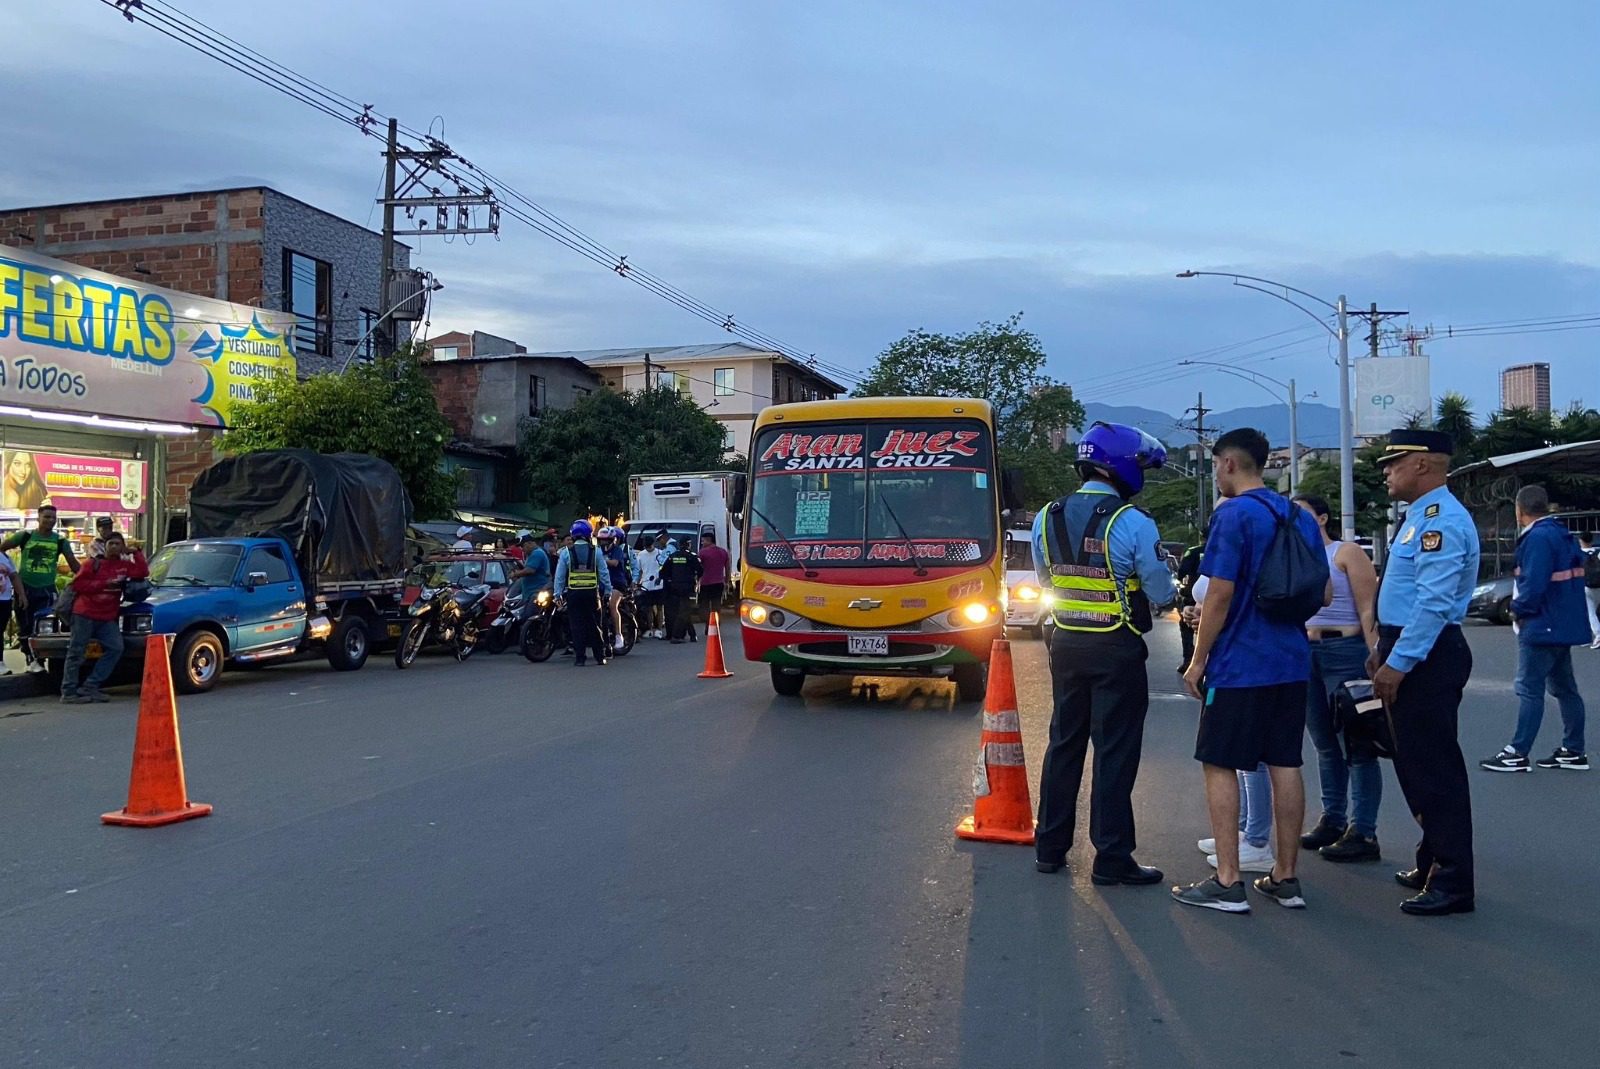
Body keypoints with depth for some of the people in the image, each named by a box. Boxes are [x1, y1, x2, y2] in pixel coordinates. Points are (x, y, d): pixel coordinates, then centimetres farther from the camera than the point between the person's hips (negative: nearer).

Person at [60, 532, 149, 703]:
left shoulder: (125, 565, 12)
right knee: (76, 652, -2)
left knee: (115, 648, -11)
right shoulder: (94, 564, 3)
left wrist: (136, 553, -1)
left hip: (108, 617, 3)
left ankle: (90, 687, -7)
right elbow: (77, 584, -4)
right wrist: (103, 584, -12)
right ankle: (68, 691, -1)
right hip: (85, 614, -3)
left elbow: (143, 572, -2)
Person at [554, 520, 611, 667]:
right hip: (592, 592, 1)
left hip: (573, 593, 0)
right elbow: (604, 573, 3)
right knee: (595, 625, 8)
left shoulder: (566, 552, 0)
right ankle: (600, 656, 10)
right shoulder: (595, 551, 1)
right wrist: (608, 591, 11)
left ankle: (580, 657, 2)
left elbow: (559, 575, 1)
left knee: (577, 626, 3)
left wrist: (558, 593, 7)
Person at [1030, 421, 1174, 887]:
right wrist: (1161, 575, 12)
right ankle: (1112, 858, 8)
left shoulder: (1047, 518, 1)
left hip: (1066, 644, 5)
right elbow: (1161, 594, -9)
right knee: (1115, 752, 3)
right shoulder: (1133, 523, -15)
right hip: (1117, 650, -5)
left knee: (1064, 743, 16)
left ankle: (1050, 847, 23)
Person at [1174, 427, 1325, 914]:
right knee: (1285, 765, 11)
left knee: (1220, 766, 0)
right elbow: (1322, 595, 15)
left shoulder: (1233, 516, -13)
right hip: (1292, 663, 7)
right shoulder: (1301, 518, 10)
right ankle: (1285, 878, 17)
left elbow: (1220, 595, -17)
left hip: (1239, 665, -7)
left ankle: (1227, 883, 1)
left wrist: (1198, 659, -9)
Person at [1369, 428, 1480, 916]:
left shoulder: (1441, 521, -19)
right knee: (1414, 765, 17)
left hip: (1426, 658, -11)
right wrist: (1384, 652, 21)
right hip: (1405, 653, 11)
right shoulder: (1420, 516, 15)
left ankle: (1452, 884, 3)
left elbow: (1433, 602, -24)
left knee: (1433, 769, -5)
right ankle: (1432, 865, 29)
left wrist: (1398, 664, -23)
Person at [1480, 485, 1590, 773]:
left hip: (1542, 626, -10)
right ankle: (1574, 751, 21)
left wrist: (1519, 609, -8)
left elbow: (1534, 585, -26)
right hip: (1563, 625, 10)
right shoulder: (1563, 534, 12)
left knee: (1530, 690, -6)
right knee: (1564, 688, 15)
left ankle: (1517, 754, -3)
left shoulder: (1537, 538, -18)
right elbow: (1571, 578, 17)